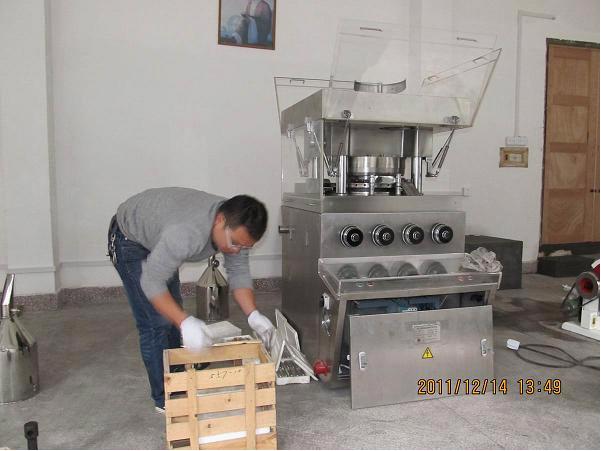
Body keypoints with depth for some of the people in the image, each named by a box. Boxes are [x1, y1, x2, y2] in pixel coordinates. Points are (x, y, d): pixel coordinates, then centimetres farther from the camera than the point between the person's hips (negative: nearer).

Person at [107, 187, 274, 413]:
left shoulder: (236, 226, -21)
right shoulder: (185, 233, -44)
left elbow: (238, 272, -12)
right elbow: (151, 282, -35)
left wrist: (253, 315, -24)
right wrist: (185, 322, -44)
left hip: (157, 236, 8)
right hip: (130, 239, -7)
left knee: (172, 311, 14)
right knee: (156, 321, -9)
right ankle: (163, 400, 6)